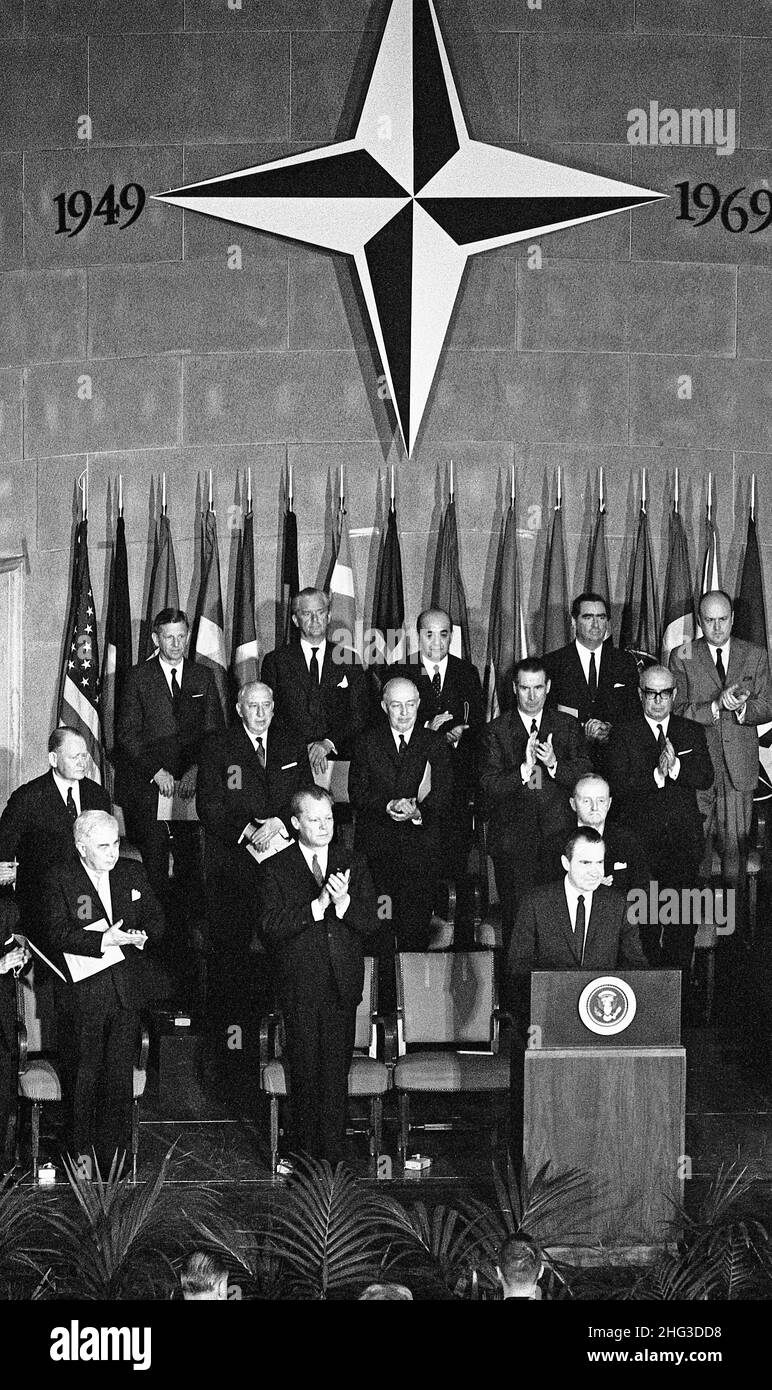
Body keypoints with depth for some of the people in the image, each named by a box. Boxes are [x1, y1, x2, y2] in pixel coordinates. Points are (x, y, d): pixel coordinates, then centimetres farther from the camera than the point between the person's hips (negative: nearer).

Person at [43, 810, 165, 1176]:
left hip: (128, 989, 4)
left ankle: (113, 1153, 13)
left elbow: (155, 917, 14)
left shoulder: (133, 872, 10)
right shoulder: (58, 879, -5)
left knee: (120, 1074, 5)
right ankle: (81, 1150, 13)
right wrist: (103, 941, -24)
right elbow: (57, 934, -14)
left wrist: (143, 935, -9)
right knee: (85, 1073, 1)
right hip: (84, 991, -4)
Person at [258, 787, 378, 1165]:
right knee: (305, 1073, 2)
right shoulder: (277, 869, 2)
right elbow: (271, 925, -11)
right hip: (300, 989, -1)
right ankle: (305, 1156, 13)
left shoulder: (353, 864, 10)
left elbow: (370, 923, 3)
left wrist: (343, 901, -16)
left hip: (343, 985, 2)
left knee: (335, 1074, 0)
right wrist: (318, 904, -19)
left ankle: (332, 1157, 6)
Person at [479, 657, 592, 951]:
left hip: (559, 838, 1)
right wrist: (523, 770, -19)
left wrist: (554, 765, -17)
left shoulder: (568, 727, 9)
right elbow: (488, 786, -5)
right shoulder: (496, 731, 4)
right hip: (513, 840, -1)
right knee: (516, 918, 1)